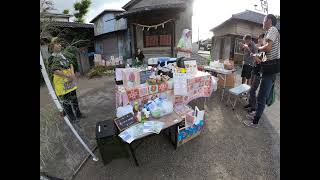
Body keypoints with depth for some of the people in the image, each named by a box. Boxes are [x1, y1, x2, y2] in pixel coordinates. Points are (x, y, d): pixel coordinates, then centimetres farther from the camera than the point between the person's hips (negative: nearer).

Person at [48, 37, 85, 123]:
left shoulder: (63, 55, 12)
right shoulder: (51, 58, -8)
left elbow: (70, 64, 9)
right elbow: (54, 70, -17)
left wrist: (72, 74, -8)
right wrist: (67, 75, -20)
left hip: (70, 80, 6)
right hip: (61, 82, -6)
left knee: (74, 98, 14)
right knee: (66, 101, 4)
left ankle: (78, 114, 28)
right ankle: (72, 117, 17)